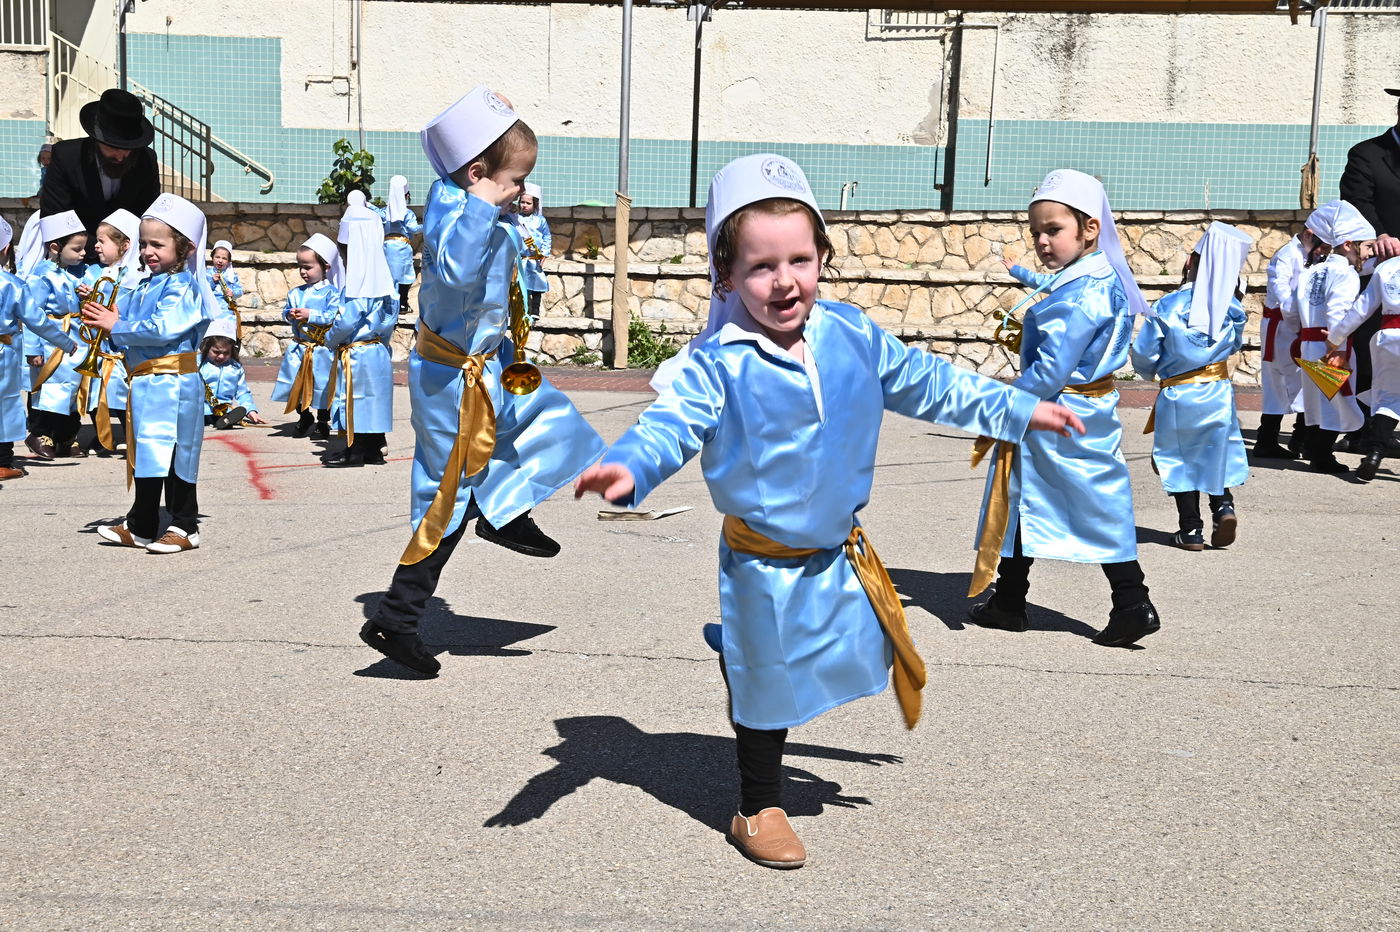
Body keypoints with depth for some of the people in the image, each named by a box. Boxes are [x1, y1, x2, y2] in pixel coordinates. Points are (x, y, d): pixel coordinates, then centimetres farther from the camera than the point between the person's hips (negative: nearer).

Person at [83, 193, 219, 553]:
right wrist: (106, 323, 0)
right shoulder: (146, 286, 16)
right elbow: (131, 331, 20)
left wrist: (117, 327, -16)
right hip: (144, 383, 9)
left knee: (172, 455, -5)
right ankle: (140, 526, 24)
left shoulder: (181, 287, -11)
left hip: (172, 384, -9)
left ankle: (185, 527, 4)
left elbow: (162, 329, -24)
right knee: (144, 454, 15)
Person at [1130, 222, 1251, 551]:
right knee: (1216, 454, 19)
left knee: (1182, 459, 9)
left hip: (1177, 396, -2)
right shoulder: (1233, 309, -4)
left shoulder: (1167, 306, -13)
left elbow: (1143, 355, -9)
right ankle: (1223, 505, -1)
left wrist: (1149, 370, 13)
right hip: (1218, 393, 2)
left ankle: (1190, 530, 11)